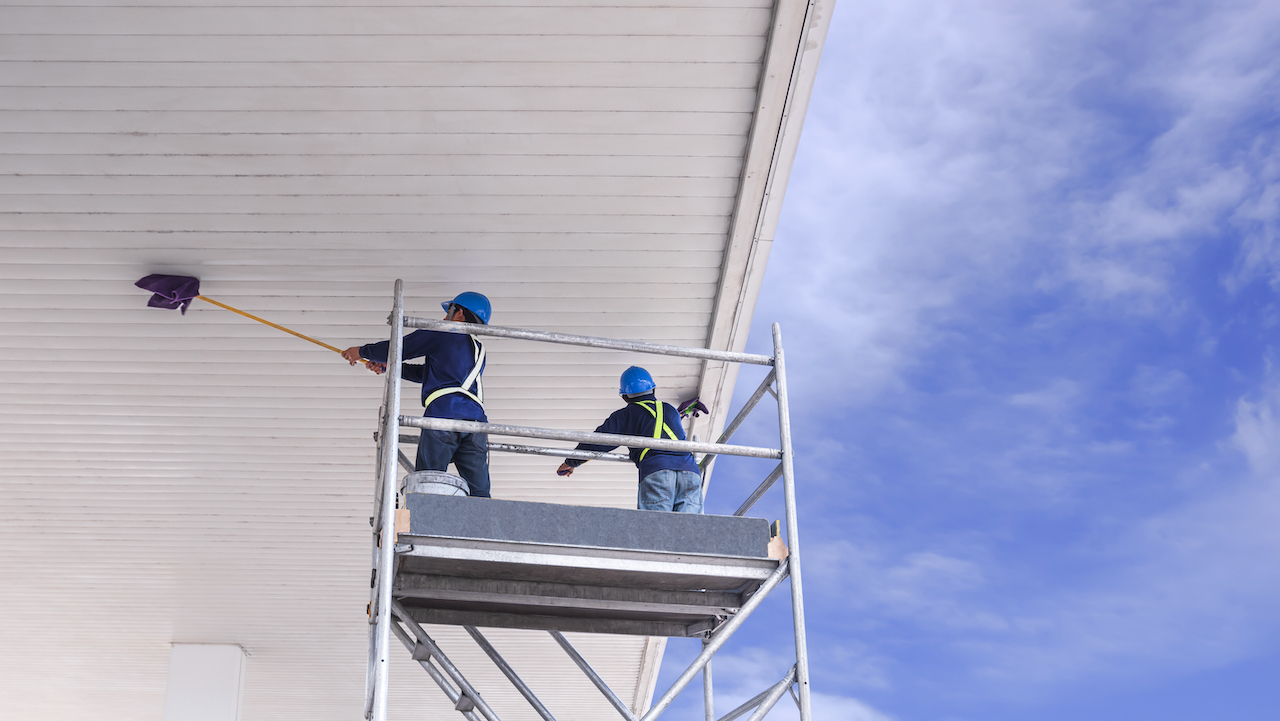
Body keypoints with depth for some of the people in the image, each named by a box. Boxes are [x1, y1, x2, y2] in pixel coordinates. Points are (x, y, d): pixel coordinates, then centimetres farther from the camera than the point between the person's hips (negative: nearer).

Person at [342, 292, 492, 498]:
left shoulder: (441, 334, 10)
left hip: (443, 413, -6)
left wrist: (361, 351, 28)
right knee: (479, 494, -1)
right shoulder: (479, 350, 31)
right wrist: (386, 366, 39)